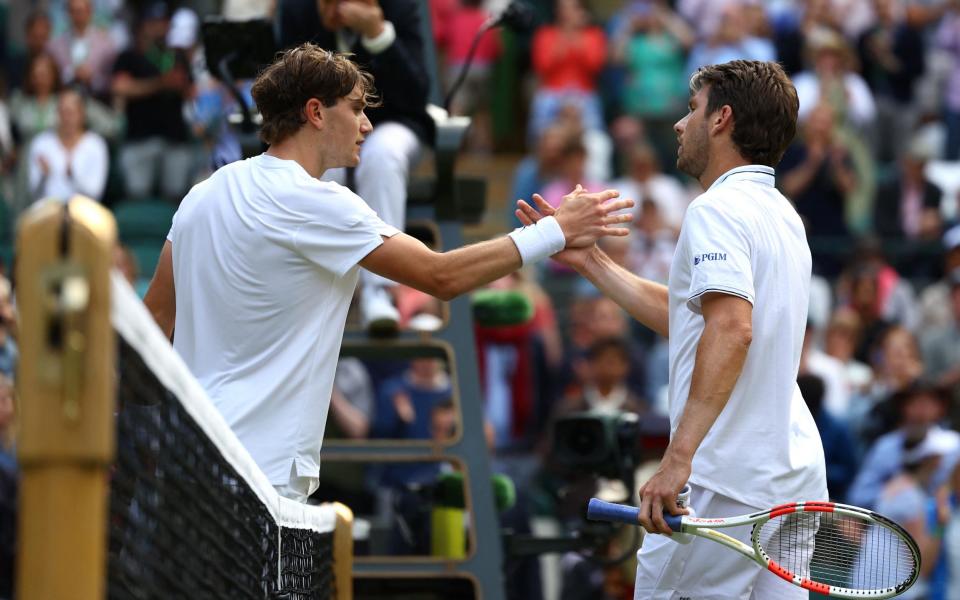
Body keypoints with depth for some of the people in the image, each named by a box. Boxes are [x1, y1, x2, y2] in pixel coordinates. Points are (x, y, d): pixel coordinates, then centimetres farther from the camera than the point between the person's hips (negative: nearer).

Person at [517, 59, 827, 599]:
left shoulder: (717, 210, -12)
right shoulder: (781, 215, 17)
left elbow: (730, 329, -27)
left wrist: (679, 457, -32)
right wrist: (589, 260, 27)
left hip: (726, 486, -9)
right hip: (797, 478, 9)